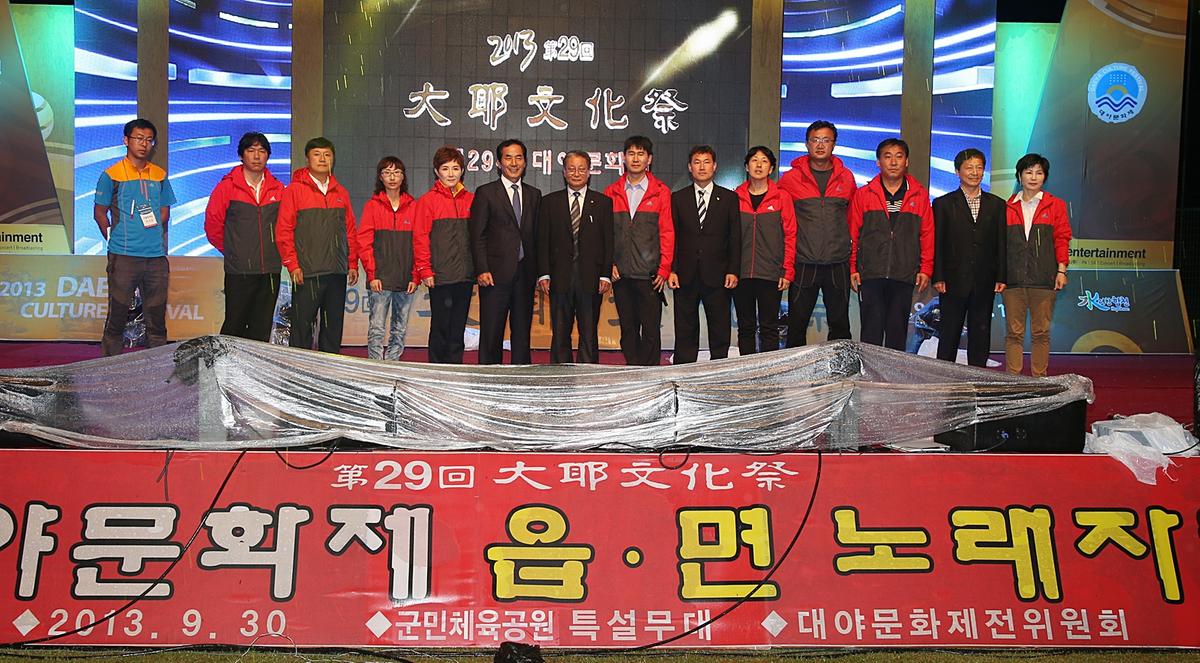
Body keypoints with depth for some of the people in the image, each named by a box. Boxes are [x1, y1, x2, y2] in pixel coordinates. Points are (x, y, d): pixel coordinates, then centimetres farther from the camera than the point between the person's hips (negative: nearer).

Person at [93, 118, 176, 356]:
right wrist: (114, 238, 3)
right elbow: (99, 212, 7)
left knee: (157, 314, 7)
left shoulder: (160, 175, 12)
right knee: (118, 313, -1)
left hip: (156, 256, 4)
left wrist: (153, 226, 10)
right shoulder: (111, 175, 1)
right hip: (123, 256, -3)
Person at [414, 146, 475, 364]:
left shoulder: (470, 200, 11)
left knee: (458, 327, 10)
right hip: (440, 277, -4)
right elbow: (420, 238, -4)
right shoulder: (427, 201, -2)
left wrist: (478, 268, 8)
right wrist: (425, 270, -10)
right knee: (440, 327, 1)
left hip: (465, 276, 4)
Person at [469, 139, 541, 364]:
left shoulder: (534, 195, 14)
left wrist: (538, 271, 5)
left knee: (522, 332, 8)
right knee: (491, 334, -1)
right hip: (496, 275, -4)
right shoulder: (485, 193, 2)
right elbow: (477, 236, -2)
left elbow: (536, 235, 13)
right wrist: (482, 270, -11)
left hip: (525, 275, 4)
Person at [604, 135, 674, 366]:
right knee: (628, 330, 8)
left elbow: (667, 233, 1)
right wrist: (609, 264, -1)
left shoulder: (660, 192, 4)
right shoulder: (612, 192, 10)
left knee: (651, 330, -2)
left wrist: (664, 269, -5)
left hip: (649, 274, -2)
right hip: (621, 274, 2)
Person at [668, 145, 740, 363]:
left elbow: (735, 238, 4)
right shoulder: (678, 198, 9)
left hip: (717, 276, 0)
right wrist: (671, 270, -4)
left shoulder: (729, 198, 7)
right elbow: (671, 237, 6)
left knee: (720, 332, 3)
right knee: (685, 332, 4)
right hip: (685, 276, 1)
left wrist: (733, 271, -5)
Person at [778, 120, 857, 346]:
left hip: (838, 264, 2)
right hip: (803, 264, -2)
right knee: (797, 324, 2)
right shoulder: (791, 178, 1)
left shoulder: (846, 177, 7)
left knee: (840, 324, 8)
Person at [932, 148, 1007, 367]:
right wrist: (938, 278, -8)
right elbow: (937, 244, 0)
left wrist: (1001, 277, 0)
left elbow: (1001, 243, 8)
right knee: (949, 334, 2)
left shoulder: (997, 204, 11)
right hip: (954, 282, -2)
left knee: (981, 335, 6)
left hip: (984, 283, 2)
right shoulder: (943, 204, 5)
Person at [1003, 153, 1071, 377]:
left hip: (1044, 277, -1)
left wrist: (1061, 270, -1)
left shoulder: (1055, 205, 8)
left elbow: (1062, 238, 6)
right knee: (1014, 332, 1)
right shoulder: (1008, 207, 10)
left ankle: (1039, 379, 9)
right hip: (1013, 277, 1)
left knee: (1041, 332, 3)